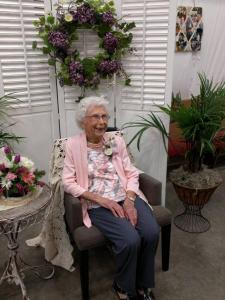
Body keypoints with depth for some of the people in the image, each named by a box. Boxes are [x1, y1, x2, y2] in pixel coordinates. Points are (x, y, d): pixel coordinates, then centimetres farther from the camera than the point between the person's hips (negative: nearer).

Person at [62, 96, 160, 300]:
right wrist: (102, 200, -14)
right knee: (131, 240, -26)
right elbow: (69, 182, -6)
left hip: (126, 197, 4)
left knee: (152, 232, -21)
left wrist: (129, 200, -11)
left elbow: (131, 174, 7)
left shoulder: (117, 141, 8)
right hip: (98, 204, -3)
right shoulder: (73, 145, -1)